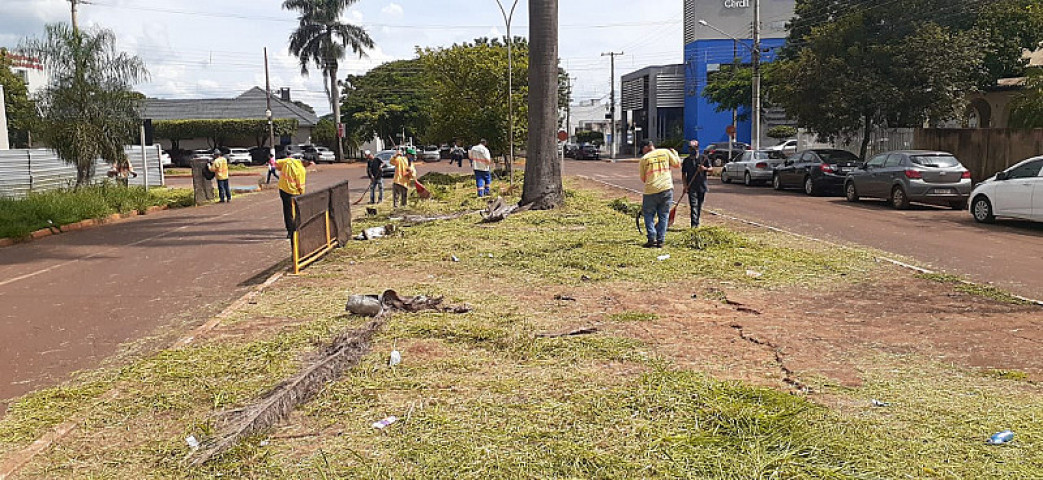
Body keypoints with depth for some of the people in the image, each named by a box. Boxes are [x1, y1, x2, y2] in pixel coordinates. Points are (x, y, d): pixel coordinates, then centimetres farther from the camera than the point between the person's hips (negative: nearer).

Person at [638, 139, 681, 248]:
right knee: (663, 216, 10)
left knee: (649, 215, 10)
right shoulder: (666, 152, 8)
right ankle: (660, 240, 8)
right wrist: (674, 152, 28)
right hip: (667, 188, 2)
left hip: (651, 191, -2)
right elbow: (677, 164, 15)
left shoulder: (644, 158, 4)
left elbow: (643, 178, 9)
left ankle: (652, 239, -2)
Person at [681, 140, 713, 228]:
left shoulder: (703, 158, 4)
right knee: (693, 205, -11)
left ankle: (697, 222, 23)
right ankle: (694, 223, -17)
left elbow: (711, 168, 7)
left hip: (702, 186, 1)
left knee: (699, 205, 10)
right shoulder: (686, 160, 5)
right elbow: (683, 174, 7)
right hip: (692, 187, -1)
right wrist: (685, 185, -6)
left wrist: (705, 168, -16)